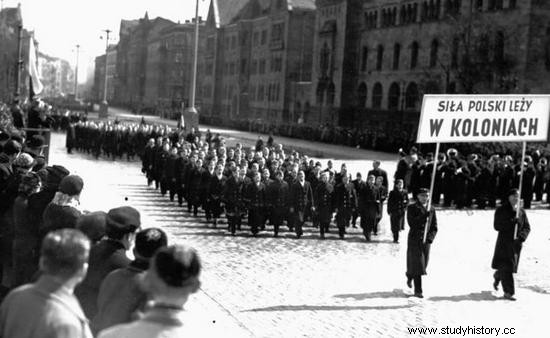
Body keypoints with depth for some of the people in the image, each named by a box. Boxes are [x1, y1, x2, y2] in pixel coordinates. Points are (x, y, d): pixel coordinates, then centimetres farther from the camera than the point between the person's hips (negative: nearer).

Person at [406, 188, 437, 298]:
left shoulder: (431, 210, 7)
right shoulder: (412, 208, -3)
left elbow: (434, 227, 7)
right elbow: (411, 223, -16)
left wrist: (430, 238, -9)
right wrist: (424, 216, -26)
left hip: (426, 241, 4)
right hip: (414, 240, -4)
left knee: (423, 265, 11)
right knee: (417, 265, -8)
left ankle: (410, 277, 42)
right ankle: (418, 291, -3)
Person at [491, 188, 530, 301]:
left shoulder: (521, 212, 6)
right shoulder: (501, 210, -5)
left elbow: (527, 228, 6)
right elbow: (497, 226, -13)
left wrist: (521, 237, -13)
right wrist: (512, 222, -22)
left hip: (516, 244, 4)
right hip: (504, 243, -4)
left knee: (510, 266, 13)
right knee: (505, 267, -10)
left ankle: (497, 277, 43)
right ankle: (508, 292, -3)